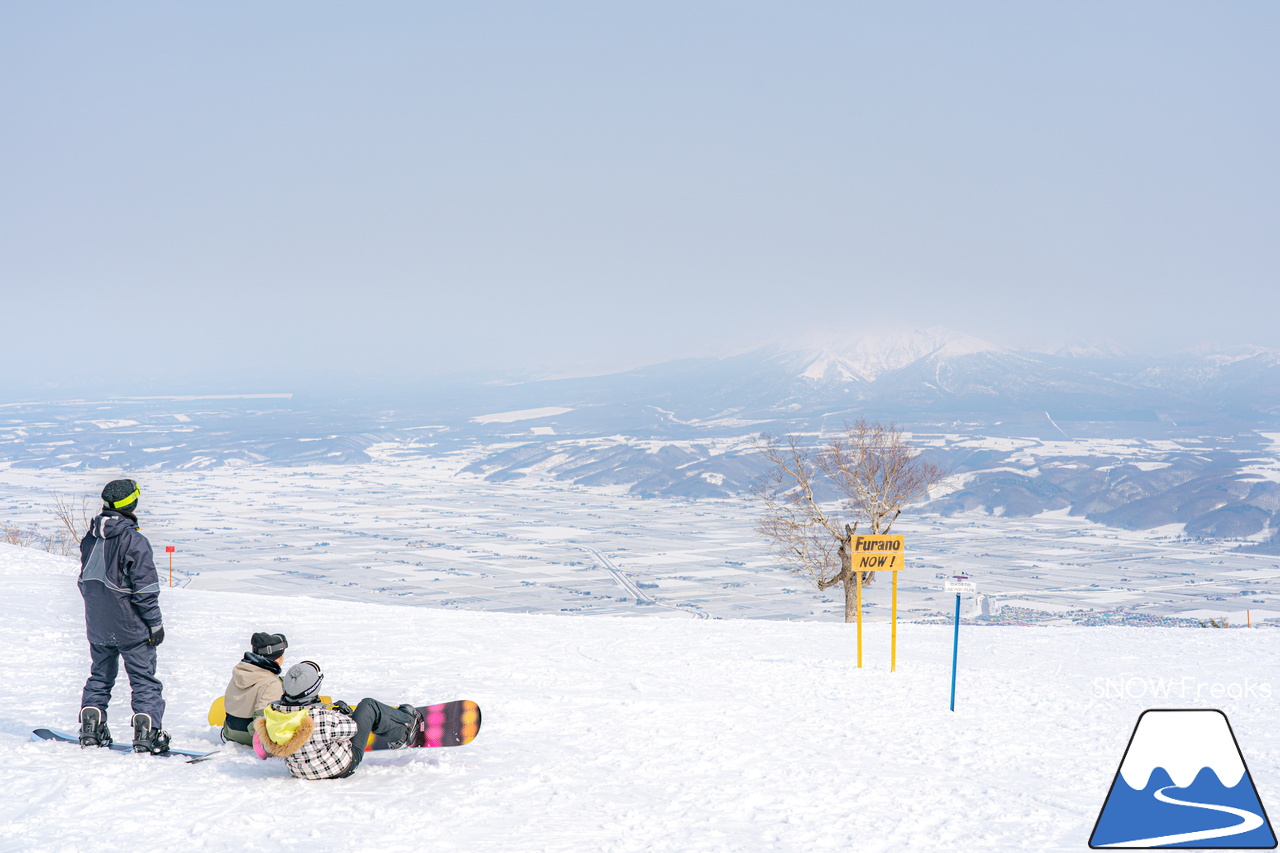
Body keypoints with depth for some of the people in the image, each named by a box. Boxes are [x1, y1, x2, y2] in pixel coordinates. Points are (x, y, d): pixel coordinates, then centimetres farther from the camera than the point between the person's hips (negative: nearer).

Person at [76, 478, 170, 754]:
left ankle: (91, 729, 18)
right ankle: (147, 732, -5)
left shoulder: (90, 538, 4)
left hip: (98, 625, 6)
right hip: (131, 627, -6)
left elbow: (84, 580, 15)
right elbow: (145, 587, -17)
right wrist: (155, 623, -9)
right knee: (144, 679, 1)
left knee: (100, 675, 19)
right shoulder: (134, 540, -18)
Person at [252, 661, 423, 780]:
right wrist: (345, 712, 3)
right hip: (341, 768, -6)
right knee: (369, 706, 5)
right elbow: (351, 729, -19)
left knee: (337, 712, 28)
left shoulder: (271, 713, -24)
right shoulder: (322, 718, -39)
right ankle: (404, 731, 33)